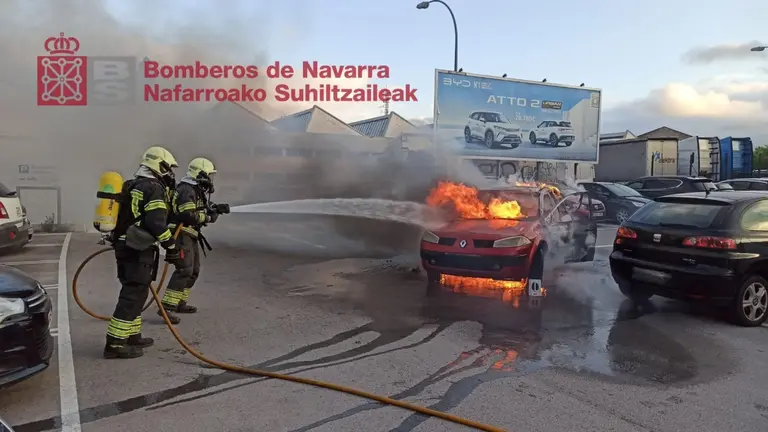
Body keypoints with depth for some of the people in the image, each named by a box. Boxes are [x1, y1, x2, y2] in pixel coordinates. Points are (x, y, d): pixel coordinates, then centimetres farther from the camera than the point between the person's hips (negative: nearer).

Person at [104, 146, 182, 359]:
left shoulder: (132, 185, 19)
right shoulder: (153, 188, -12)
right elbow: (157, 223, -20)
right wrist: (172, 247, -12)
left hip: (124, 246, 10)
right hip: (139, 250, -10)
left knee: (133, 292, 17)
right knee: (133, 295, -7)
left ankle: (131, 336, 25)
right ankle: (115, 344, -5)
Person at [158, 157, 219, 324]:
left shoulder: (197, 190, 17)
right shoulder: (186, 190, -16)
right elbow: (188, 215, -26)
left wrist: (215, 210, 4)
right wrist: (209, 217, -17)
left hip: (190, 236, 11)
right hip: (181, 234, -11)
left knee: (194, 270, 17)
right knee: (184, 270, -19)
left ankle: (180, 303, 28)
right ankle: (167, 307, -21)